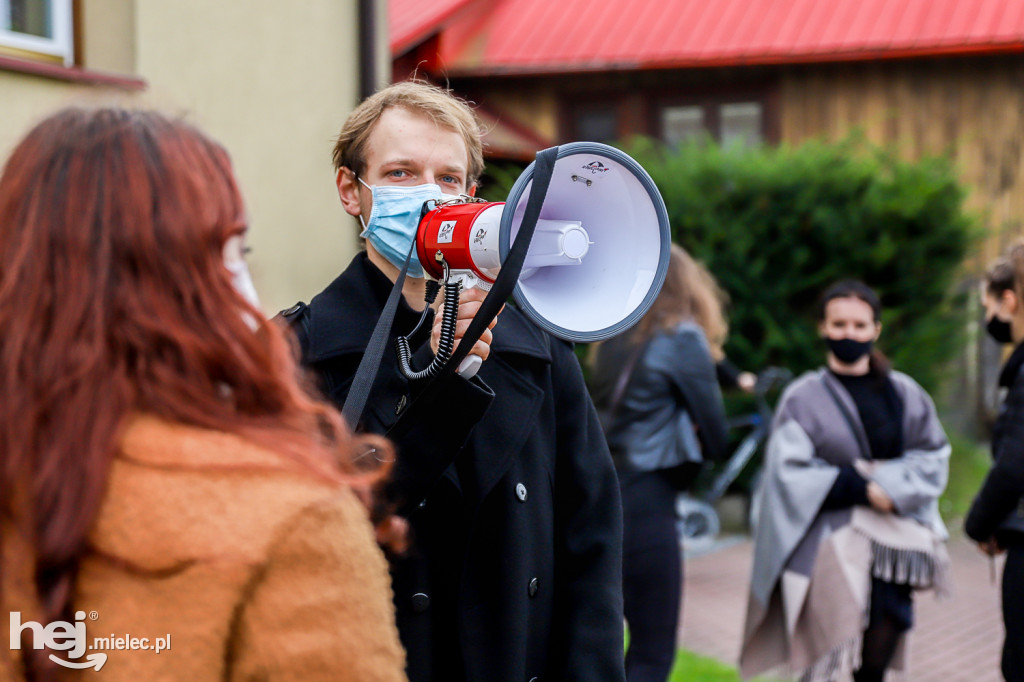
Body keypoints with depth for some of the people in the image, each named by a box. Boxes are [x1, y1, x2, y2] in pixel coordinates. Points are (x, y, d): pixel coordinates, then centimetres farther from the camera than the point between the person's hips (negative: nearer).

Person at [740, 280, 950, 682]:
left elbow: (934, 456, 10)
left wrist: (891, 484, -8)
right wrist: (859, 487, -12)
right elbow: (789, 473, -4)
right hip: (829, 538, -2)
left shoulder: (904, 394, 11)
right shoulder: (803, 398, 2)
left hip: (892, 536, 2)